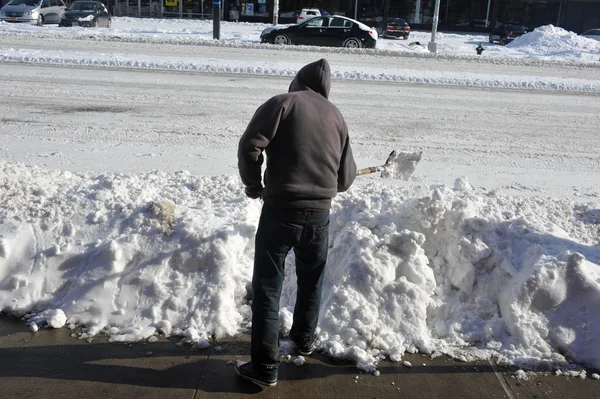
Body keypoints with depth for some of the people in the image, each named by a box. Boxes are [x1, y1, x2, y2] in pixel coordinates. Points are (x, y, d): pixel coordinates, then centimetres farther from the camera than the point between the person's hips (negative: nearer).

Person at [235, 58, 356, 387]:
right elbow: (346, 177, 13)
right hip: (320, 213, 5)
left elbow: (250, 147, -14)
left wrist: (254, 186, 3)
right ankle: (304, 338, 43)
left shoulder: (282, 103, -3)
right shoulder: (336, 116, 10)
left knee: (267, 286, 3)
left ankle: (265, 366, 7)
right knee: (311, 280, 24)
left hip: (280, 209, -4)